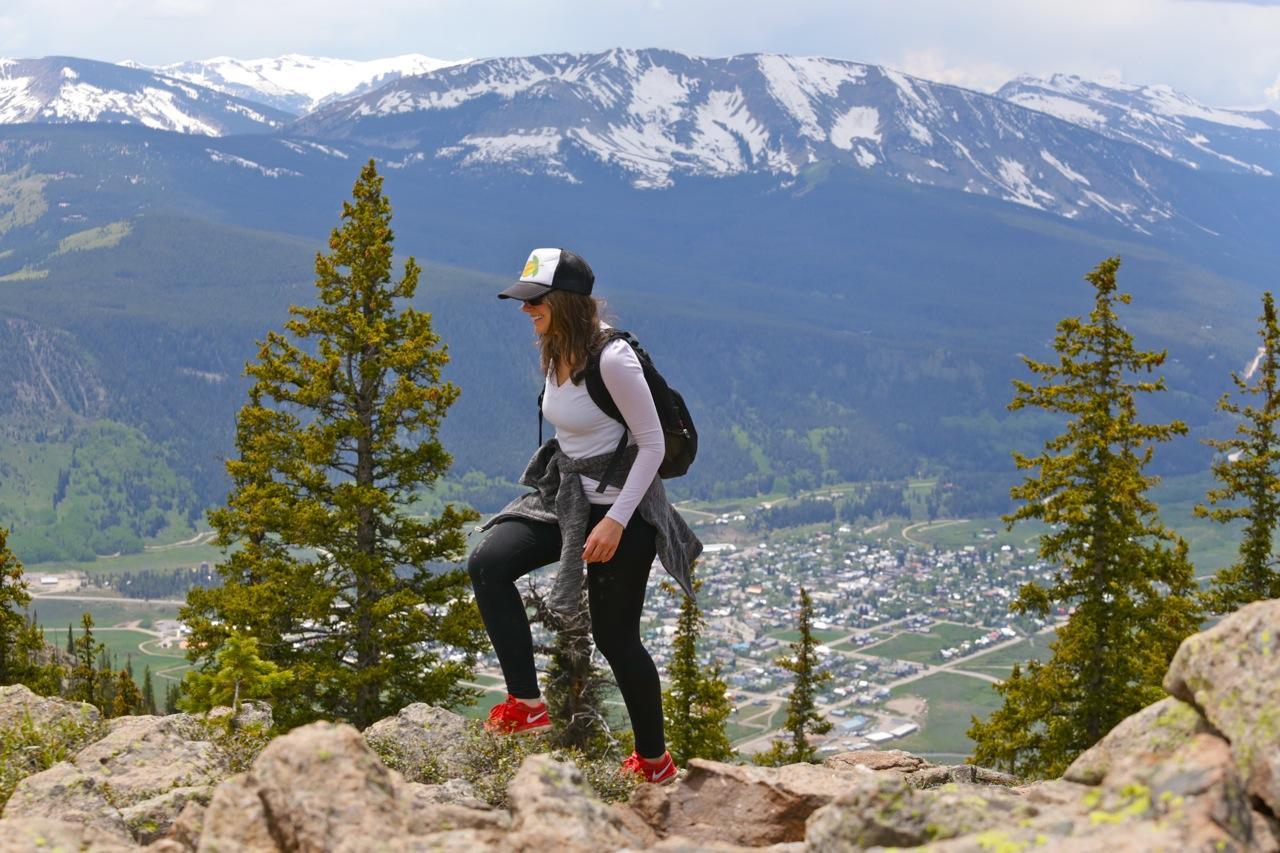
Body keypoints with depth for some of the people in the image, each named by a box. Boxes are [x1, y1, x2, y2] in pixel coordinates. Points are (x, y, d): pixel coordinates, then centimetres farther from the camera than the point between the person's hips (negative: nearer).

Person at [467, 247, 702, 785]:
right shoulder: (555, 354, 2)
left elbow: (652, 445, -19)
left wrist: (616, 521, -23)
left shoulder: (612, 360, -23)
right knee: (487, 563, -14)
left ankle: (654, 761, 25)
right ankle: (526, 704, -13)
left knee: (615, 637, 4)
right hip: (566, 497, 8)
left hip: (622, 507, -8)